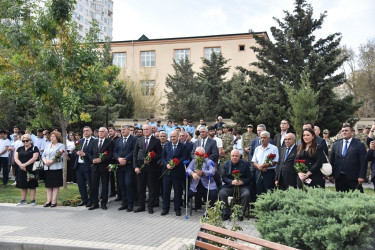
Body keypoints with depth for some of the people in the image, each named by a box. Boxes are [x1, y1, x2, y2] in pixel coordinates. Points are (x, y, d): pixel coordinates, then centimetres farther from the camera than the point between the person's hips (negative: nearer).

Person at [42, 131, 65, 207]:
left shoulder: (61, 146, 1)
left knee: (55, 185, -3)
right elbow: (43, 156, 14)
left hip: (56, 168, -6)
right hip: (47, 168, 6)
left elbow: (60, 157, -12)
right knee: (48, 185, 7)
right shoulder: (48, 146, 21)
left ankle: (54, 201, 1)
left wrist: (51, 162, -19)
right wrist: (45, 161, -7)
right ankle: (48, 201, 10)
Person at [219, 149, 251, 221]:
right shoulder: (226, 164, 10)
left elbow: (249, 178, 1)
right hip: (230, 186, 2)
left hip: (242, 186, -1)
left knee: (247, 194, -32)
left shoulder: (245, 164, 4)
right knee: (221, 193, -26)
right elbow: (224, 177, 4)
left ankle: (241, 213, -12)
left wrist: (242, 181, -19)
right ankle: (226, 213, -10)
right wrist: (231, 182, -16)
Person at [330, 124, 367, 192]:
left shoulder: (359, 145, -1)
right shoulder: (336, 144, 10)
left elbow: (363, 162, -4)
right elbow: (331, 160, 11)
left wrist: (361, 176, -12)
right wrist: (331, 175, 5)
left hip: (353, 178, -3)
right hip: (339, 178, 4)